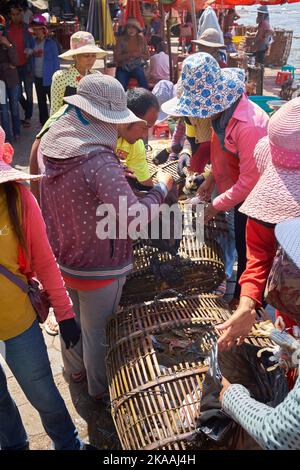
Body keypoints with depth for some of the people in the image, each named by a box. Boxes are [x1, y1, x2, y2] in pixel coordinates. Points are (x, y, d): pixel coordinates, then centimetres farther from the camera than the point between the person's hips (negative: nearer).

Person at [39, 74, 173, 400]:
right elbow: (134, 218, -35)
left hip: (61, 259, 7)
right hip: (97, 268, -7)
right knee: (98, 333, 17)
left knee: (70, 320, 29)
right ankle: (101, 389, 42)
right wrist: (161, 187, -19)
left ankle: (75, 368, 55)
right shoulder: (100, 161, -31)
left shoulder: (51, 144, -6)